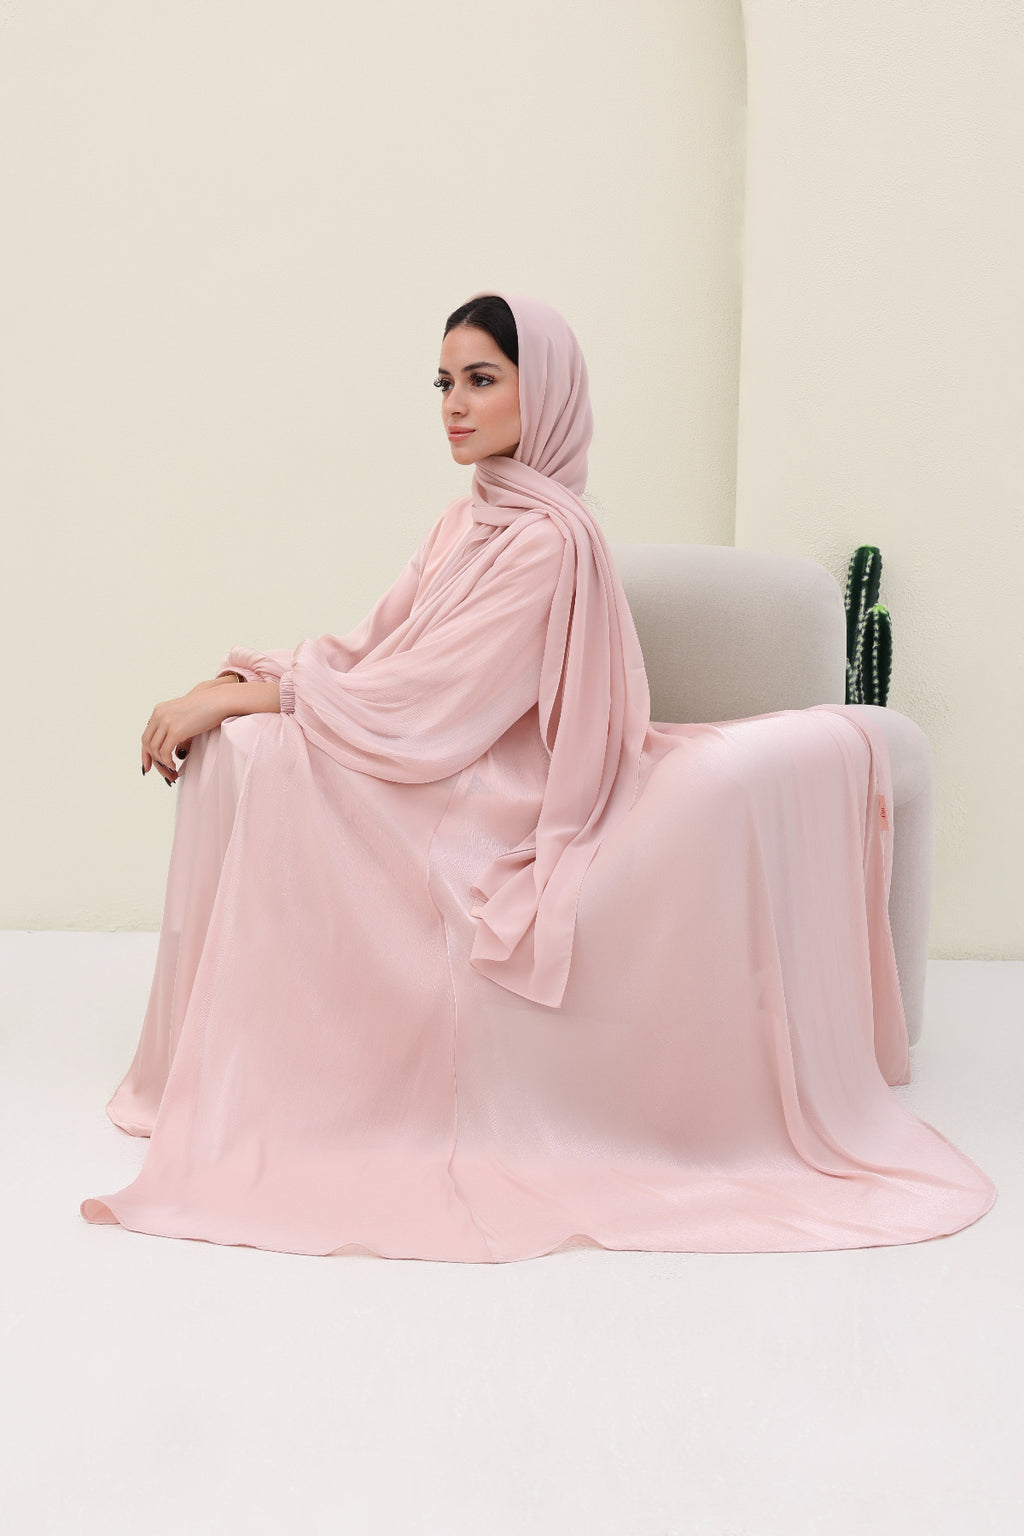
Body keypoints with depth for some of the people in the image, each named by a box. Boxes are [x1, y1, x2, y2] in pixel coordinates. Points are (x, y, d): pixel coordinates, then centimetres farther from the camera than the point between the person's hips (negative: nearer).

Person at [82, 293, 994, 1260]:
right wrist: (235, 681, -6)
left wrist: (240, 697, -18)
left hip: (496, 829, -8)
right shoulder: (469, 522, 12)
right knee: (242, 742, -9)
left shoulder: (546, 538, -16)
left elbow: (420, 705, -20)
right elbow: (370, 650, 10)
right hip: (437, 798, 8)